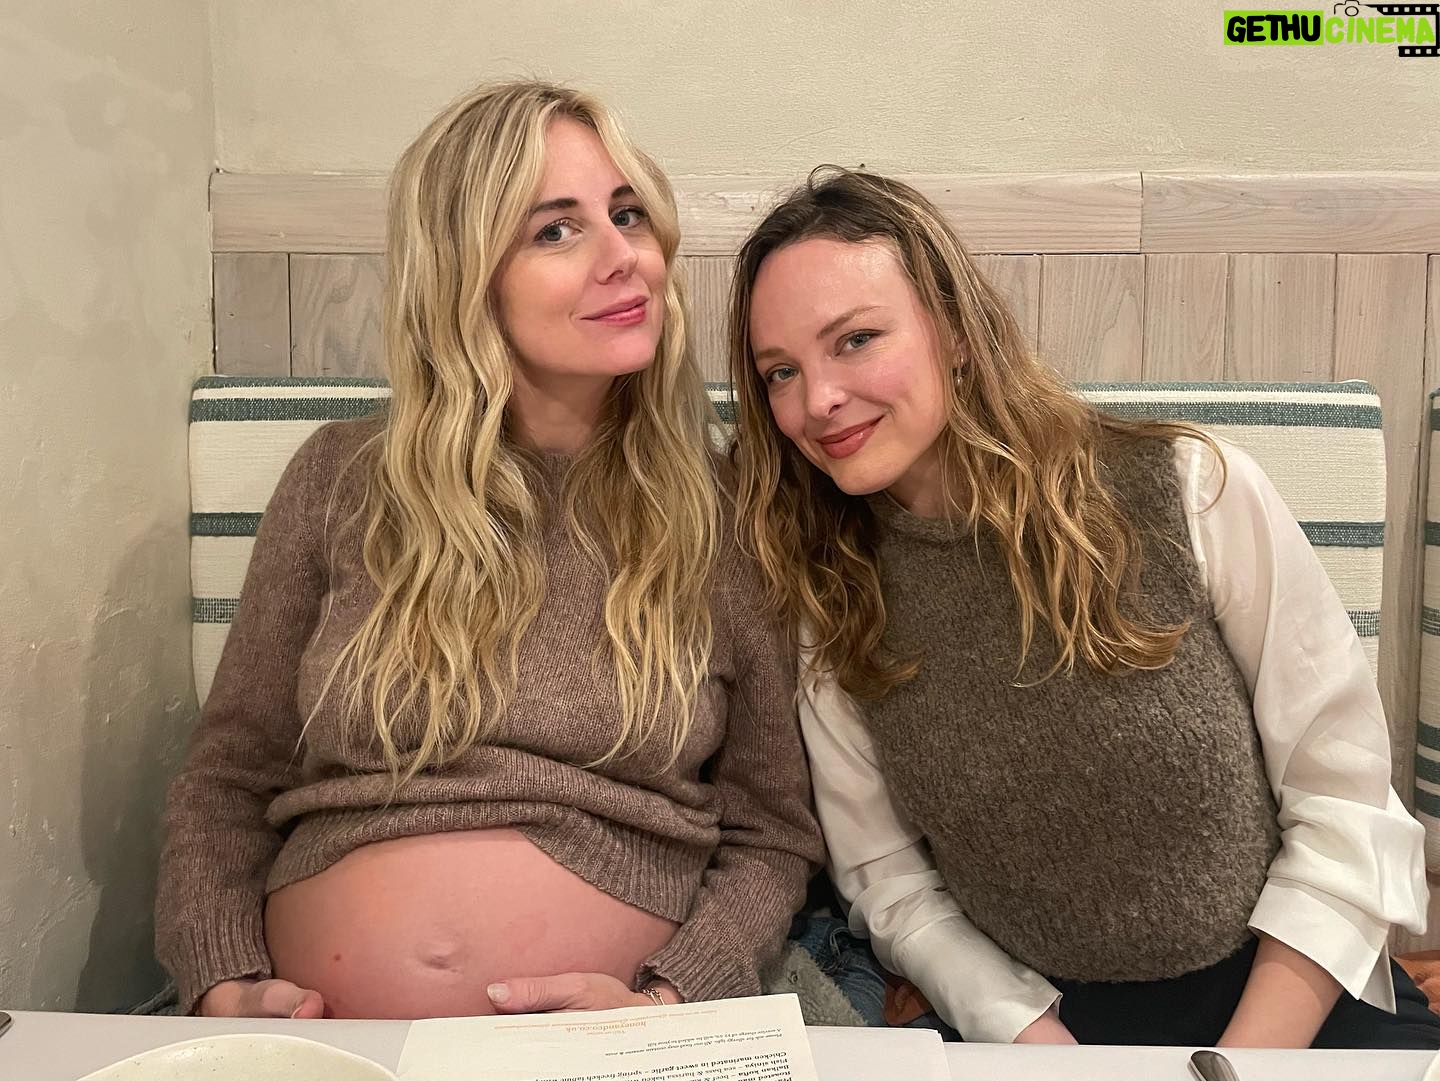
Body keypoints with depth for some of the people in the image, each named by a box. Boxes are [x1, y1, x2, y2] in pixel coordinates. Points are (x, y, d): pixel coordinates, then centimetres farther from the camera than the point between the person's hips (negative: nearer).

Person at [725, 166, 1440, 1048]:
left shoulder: (1189, 489, -9)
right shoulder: (824, 605, -2)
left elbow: (1345, 796, -5)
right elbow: (891, 887, 1)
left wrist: (1253, 1052, -10)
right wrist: (1037, 1040, -11)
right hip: (1043, 1019, 1)